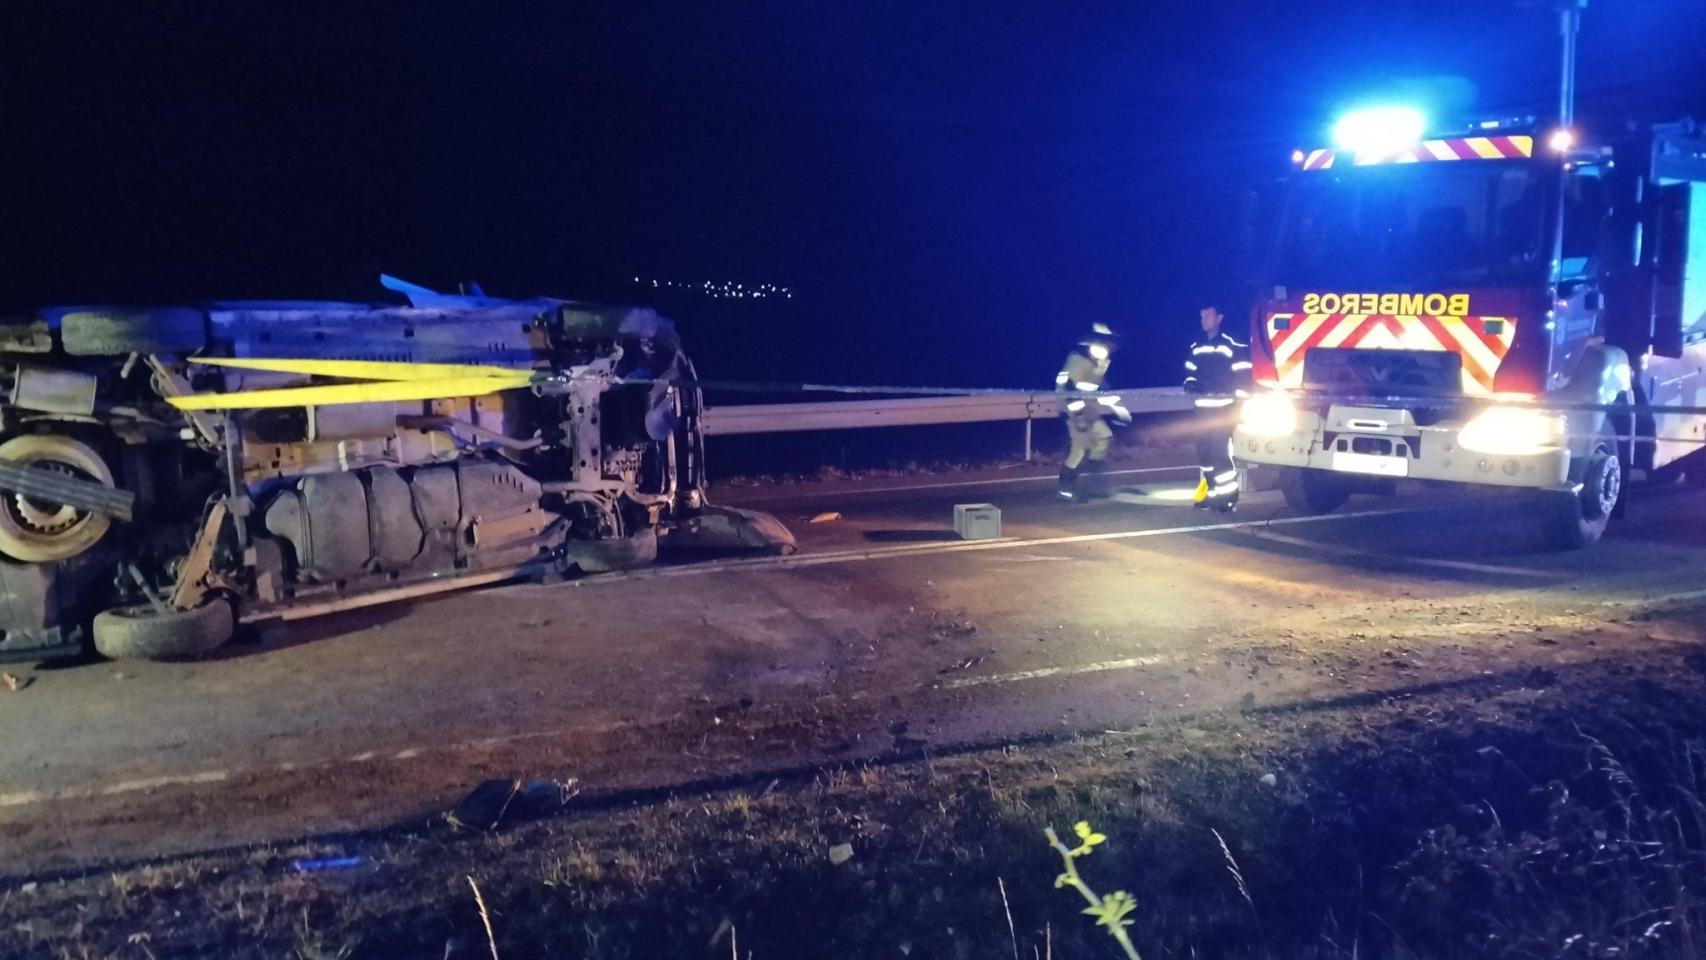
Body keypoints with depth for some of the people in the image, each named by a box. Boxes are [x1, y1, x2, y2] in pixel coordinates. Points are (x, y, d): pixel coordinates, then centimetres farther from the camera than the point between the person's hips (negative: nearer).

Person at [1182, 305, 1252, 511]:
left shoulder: (1231, 344, -6)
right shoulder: (1196, 346, 13)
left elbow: (1244, 371, -7)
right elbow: (1190, 369, 24)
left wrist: (1240, 392, -14)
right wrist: (1190, 383, 4)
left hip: (1223, 408, -6)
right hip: (1202, 407, 7)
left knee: (1221, 450, -10)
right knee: (1204, 448, 10)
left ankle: (1228, 495, -3)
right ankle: (1211, 492, 21)